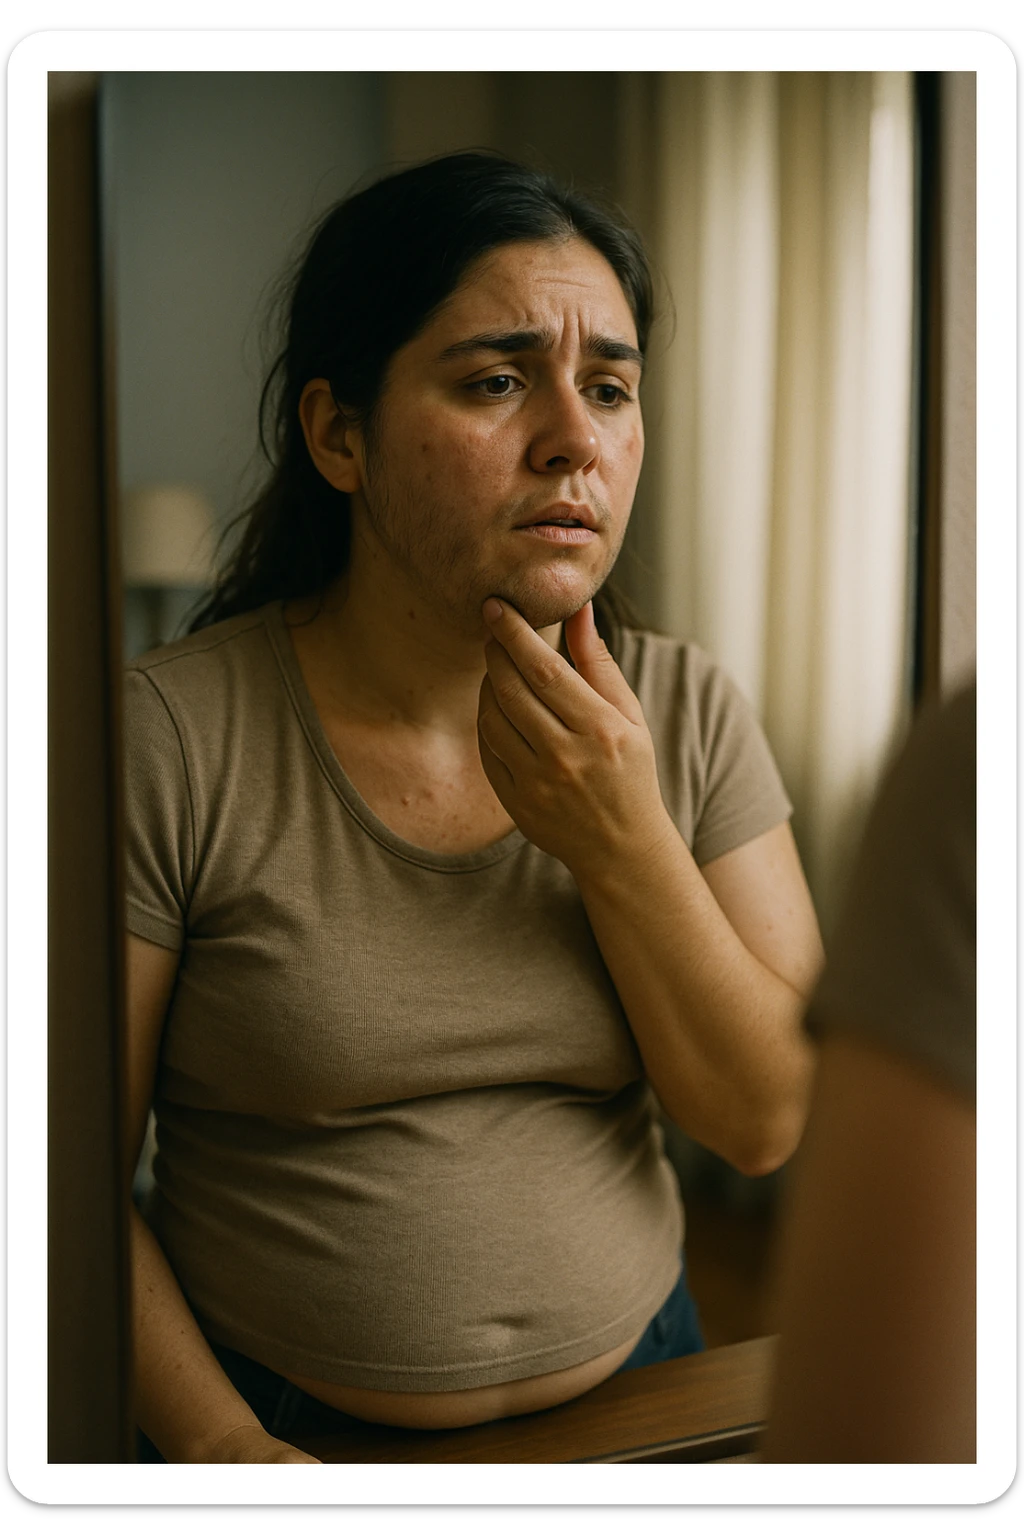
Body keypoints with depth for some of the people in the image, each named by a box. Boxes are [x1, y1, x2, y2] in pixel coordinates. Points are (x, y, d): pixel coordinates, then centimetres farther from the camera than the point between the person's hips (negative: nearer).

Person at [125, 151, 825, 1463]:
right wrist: (217, 1441, -20)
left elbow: (768, 1123, -9)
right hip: (285, 1425, -3)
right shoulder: (173, 736, -18)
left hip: (633, 1387, 4)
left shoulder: (688, 713, -8)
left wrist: (625, 850, -21)